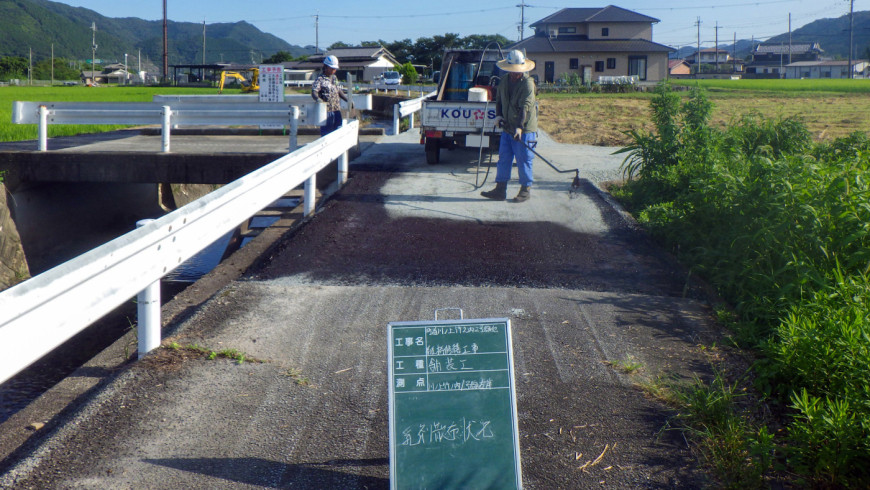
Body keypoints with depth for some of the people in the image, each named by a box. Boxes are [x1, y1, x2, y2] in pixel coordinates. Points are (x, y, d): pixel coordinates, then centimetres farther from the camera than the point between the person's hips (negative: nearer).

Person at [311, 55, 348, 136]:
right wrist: (318, 99, -37)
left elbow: (339, 91, 27)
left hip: (337, 109, 7)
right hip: (327, 110, -7)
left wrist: (347, 100, 24)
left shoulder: (334, 78, 17)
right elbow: (314, 92, -17)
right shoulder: (320, 79, -6)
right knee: (326, 130, -5)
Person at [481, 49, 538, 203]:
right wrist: (498, 115, 2)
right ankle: (500, 190, 12)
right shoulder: (504, 82, 10)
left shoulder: (528, 83, -12)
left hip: (524, 129, -7)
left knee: (523, 160, 0)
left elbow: (525, 106, -21)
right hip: (507, 128, 7)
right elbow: (499, 100, 21)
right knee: (503, 158, 7)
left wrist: (519, 127, -29)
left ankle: (526, 190, 12)